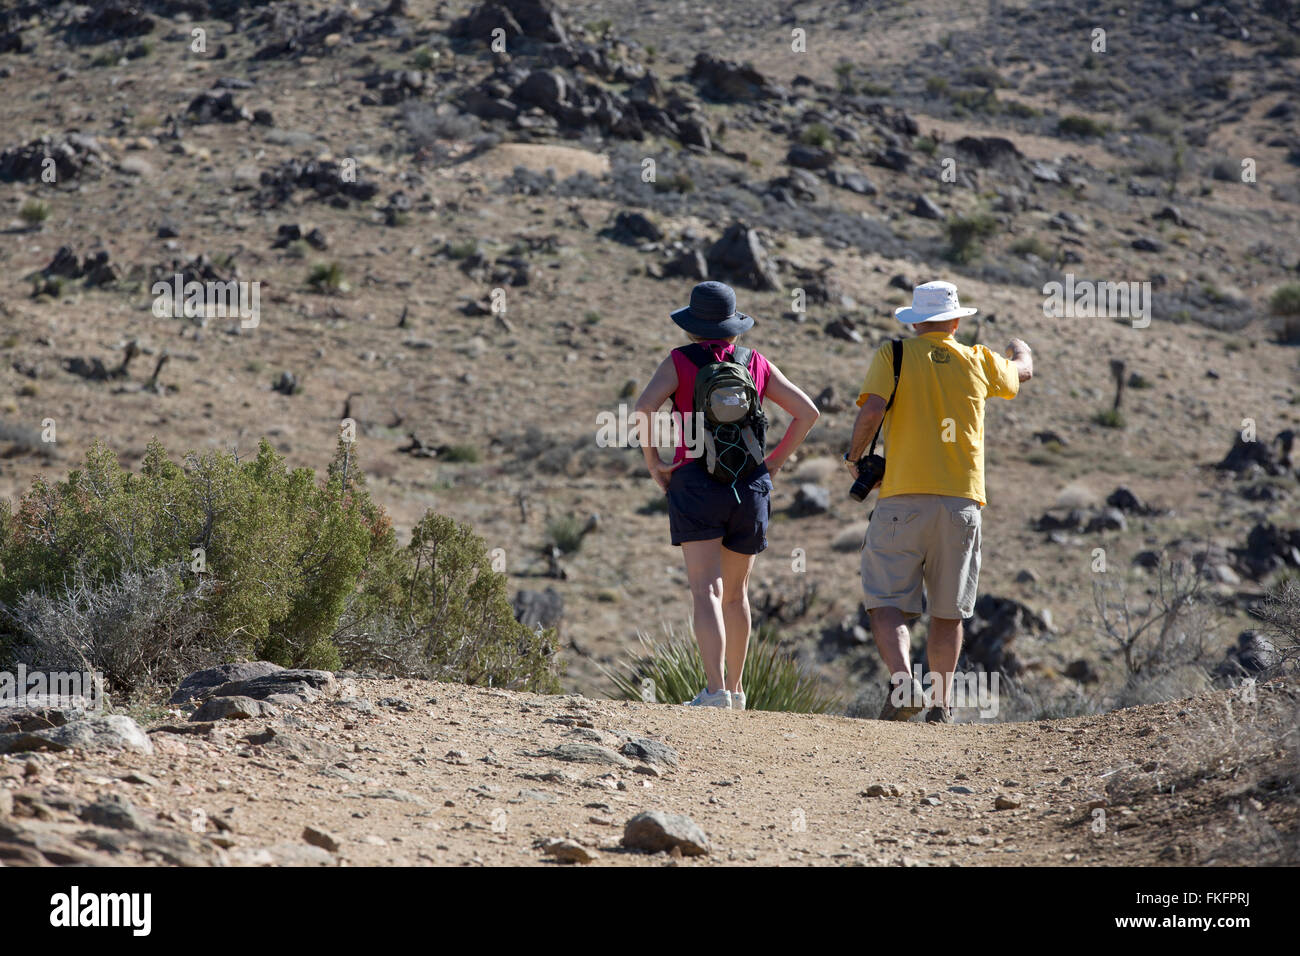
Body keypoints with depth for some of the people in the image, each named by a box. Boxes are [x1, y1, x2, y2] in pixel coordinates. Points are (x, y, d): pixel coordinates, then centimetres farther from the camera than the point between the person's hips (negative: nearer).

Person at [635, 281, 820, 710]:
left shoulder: (679, 361, 0)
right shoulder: (757, 364, 10)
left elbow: (644, 406, -15)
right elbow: (806, 411, 8)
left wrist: (653, 463, -5)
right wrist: (774, 462, 12)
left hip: (695, 482, -4)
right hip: (749, 487, 4)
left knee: (706, 590, -11)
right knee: (736, 594, 18)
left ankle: (715, 689, -25)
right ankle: (736, 689, 27)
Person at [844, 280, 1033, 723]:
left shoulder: (892, 355, 2)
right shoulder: (979, 362, 11)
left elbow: (871, 411, -13)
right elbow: (1023, 371, 33)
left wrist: (853, 457, 4)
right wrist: (1020, 349, 57)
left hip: (902, 499, -2)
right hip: (961, 503, 3)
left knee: (886, 603, -3)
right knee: (948, 611, 13)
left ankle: (902, 682, -24)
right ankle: (940, 703, 16)